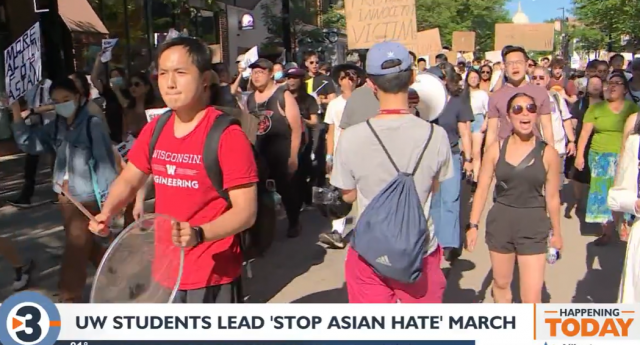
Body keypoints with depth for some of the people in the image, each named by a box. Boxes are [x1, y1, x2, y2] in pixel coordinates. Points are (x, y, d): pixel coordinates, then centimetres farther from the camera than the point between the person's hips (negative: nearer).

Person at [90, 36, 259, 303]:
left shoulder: (227, 136, -18)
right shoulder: (154, 130, 3)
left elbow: (246, 211, -20)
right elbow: (129, 179, 16)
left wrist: (199, 234, -35)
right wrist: (107, 212, -3)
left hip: (212, 277, -6)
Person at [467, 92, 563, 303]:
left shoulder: (547, 153, -5)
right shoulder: (495, 149, -3)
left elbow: (552, 196, 3)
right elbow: (482, 189, 1)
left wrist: (556, 231, 10)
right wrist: (473, 224, 0)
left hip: (534, 226, -2)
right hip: (500, 222, 2)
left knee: (532, 298, -4)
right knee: (501, 283, 19)